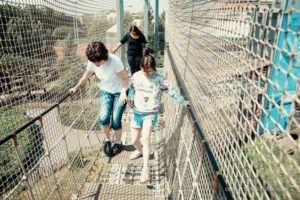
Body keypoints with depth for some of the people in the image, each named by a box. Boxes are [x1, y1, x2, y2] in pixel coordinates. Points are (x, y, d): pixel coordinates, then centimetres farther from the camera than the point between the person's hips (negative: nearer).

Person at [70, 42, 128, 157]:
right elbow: (86, 76, 6)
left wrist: (123, 92, -35)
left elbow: (125, 78, -22)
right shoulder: (92, 63, -13)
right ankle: (107, 140, 15)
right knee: (104, 118, -14)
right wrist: (76, 87, 7)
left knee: (116, 120, -6)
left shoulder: (114, 61, -28)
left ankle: (118, 143, 21)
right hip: (105, 91, 4)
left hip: (120, 92, -3)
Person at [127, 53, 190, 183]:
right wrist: (130, 98, 2)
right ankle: (139, 150, 46)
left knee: (145, 138, -22)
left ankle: (145, 169, -10)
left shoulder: (159, 79, -10)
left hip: (151, 113, -4)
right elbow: (132, 88, 16)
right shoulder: (136, 76, -2)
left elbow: (171, 90, -10)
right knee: (134, 140, 9)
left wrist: (182, 101, -17)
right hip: (137, 112, 4)